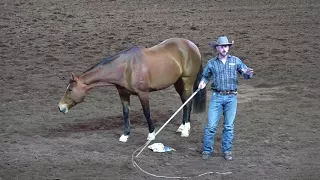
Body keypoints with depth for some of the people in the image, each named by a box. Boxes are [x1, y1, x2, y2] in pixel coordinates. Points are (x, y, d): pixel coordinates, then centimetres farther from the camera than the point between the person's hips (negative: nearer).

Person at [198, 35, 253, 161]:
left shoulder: (235, 61, 4)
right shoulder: (212, 63, 4)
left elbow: (247, 74, 4)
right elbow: (205, 76, 17)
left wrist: (248, 73, -19)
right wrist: (203, 82, -4)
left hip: (231, 97, 0)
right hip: (217, 97, 0)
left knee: (229, 126, 7)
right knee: (211, 125, -2)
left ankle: (227, 151, 17)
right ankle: (207, 150, 9)